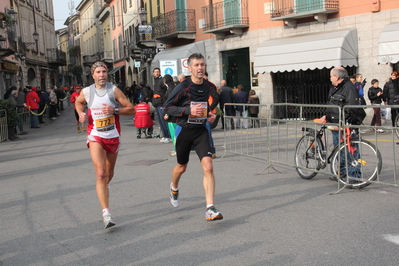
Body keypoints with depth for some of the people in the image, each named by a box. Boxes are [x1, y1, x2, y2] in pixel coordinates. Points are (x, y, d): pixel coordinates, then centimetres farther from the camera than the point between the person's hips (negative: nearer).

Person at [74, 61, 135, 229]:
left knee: (109, 173, 16)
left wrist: (115, 110, -21)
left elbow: (132, 110, -6)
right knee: (100, 174, -16)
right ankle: (106, 213, -18)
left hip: (113, 136, 1)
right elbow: (78, 102, 22)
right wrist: (81, 113, 2)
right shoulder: (86, 92, -1)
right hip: (95, 137, -1)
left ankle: (103, 190, 52)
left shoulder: (114, 90, -6)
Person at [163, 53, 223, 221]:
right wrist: (188, 110, -24)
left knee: (208, 166, -16)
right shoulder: (183, 87, -14)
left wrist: (210, 114, -1)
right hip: (184, 130, -2)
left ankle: (210, 209, -14)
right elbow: (167, 107, -12)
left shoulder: (209, 87, 0)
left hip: (201, 131, 2)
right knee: (182, 166, 17)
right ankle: (174, 189, 52)